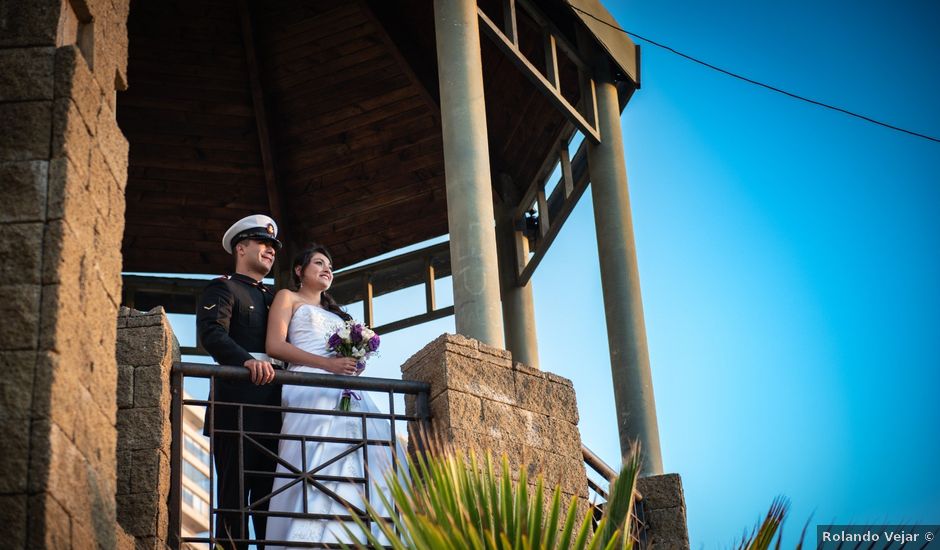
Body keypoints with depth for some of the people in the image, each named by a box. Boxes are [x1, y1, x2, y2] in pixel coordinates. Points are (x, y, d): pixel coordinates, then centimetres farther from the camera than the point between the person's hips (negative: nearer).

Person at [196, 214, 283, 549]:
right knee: (234, 494, -9)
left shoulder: (273, 298, 29)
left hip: (272, 406, 7)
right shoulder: (223, 288, 6)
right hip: (238, 405, -7)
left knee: (271, 494, 3)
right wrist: (247, 360, -29)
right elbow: (211, 333, -12)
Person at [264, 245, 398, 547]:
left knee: (356, 469, -9)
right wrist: (327, 363, -10)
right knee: (315, 472, -20)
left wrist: (354, 364, 7)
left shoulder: (335, 311, 34)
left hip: (348, 393, 6)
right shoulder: (288, 298, 15)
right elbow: (275, 346, -1)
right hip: (310, 390, -6)